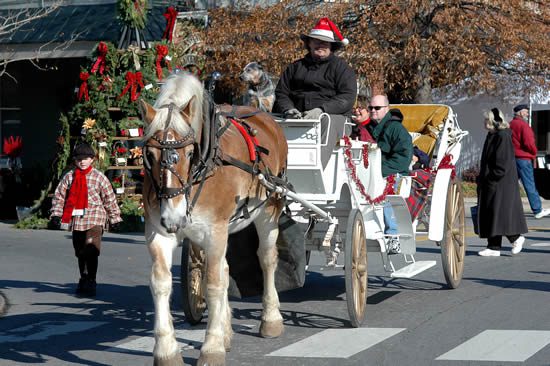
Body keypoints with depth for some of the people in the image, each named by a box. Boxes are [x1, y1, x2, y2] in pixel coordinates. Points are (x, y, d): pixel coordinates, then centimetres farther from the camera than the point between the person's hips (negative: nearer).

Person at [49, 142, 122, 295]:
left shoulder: (99, 177, 1)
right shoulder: (69, 177, 7)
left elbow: (110, 199, 6)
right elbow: (59, 196, 10)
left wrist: (115, 218, 9)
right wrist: (56, 215, 0)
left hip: (94, 220, -4)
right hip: (76, 219, 4)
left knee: (91, 251, -15)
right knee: (80, 253, 14)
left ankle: (91, 282, -11)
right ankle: (83, 280, 28)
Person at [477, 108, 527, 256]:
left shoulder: (503, 136, -14)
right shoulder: (491, 136, 15)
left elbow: (503, 161, -19)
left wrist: (493, 178, -19)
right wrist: (482, 178, 16)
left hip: (501, 182, -10)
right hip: (490, 182, 10)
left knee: (499, 210, -9)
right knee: (489, 212, 6)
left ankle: (516, 237, 9)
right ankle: (494, 247, 8)